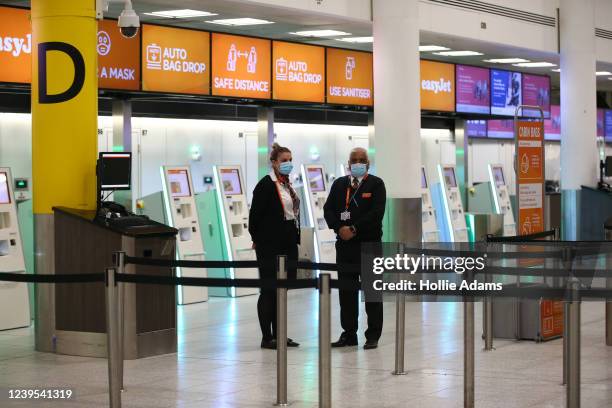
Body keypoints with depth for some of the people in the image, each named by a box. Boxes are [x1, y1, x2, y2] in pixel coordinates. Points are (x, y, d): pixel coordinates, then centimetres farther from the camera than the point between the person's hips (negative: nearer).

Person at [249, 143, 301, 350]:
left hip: (288, 244, 8)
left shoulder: (287, 185, 14)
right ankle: (266, 337, 2)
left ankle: (278, 335, 17)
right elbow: (255, 215, -12)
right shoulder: (266, 185, -11)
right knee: (269, 290, -2)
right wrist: (258, 240, -6)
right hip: (270, 247, -8)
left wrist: (295, 238, 13)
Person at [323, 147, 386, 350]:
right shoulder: (339, 184, 13)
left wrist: (354, 229, -16)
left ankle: (373, 336, 5)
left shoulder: (376, 184, 0)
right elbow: (328, 209, 6)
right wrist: (339, 228, -11)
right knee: (346, 292, 6)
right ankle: (349, 334, 13)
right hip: (344, 244, 4)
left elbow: (377, 212, -11)